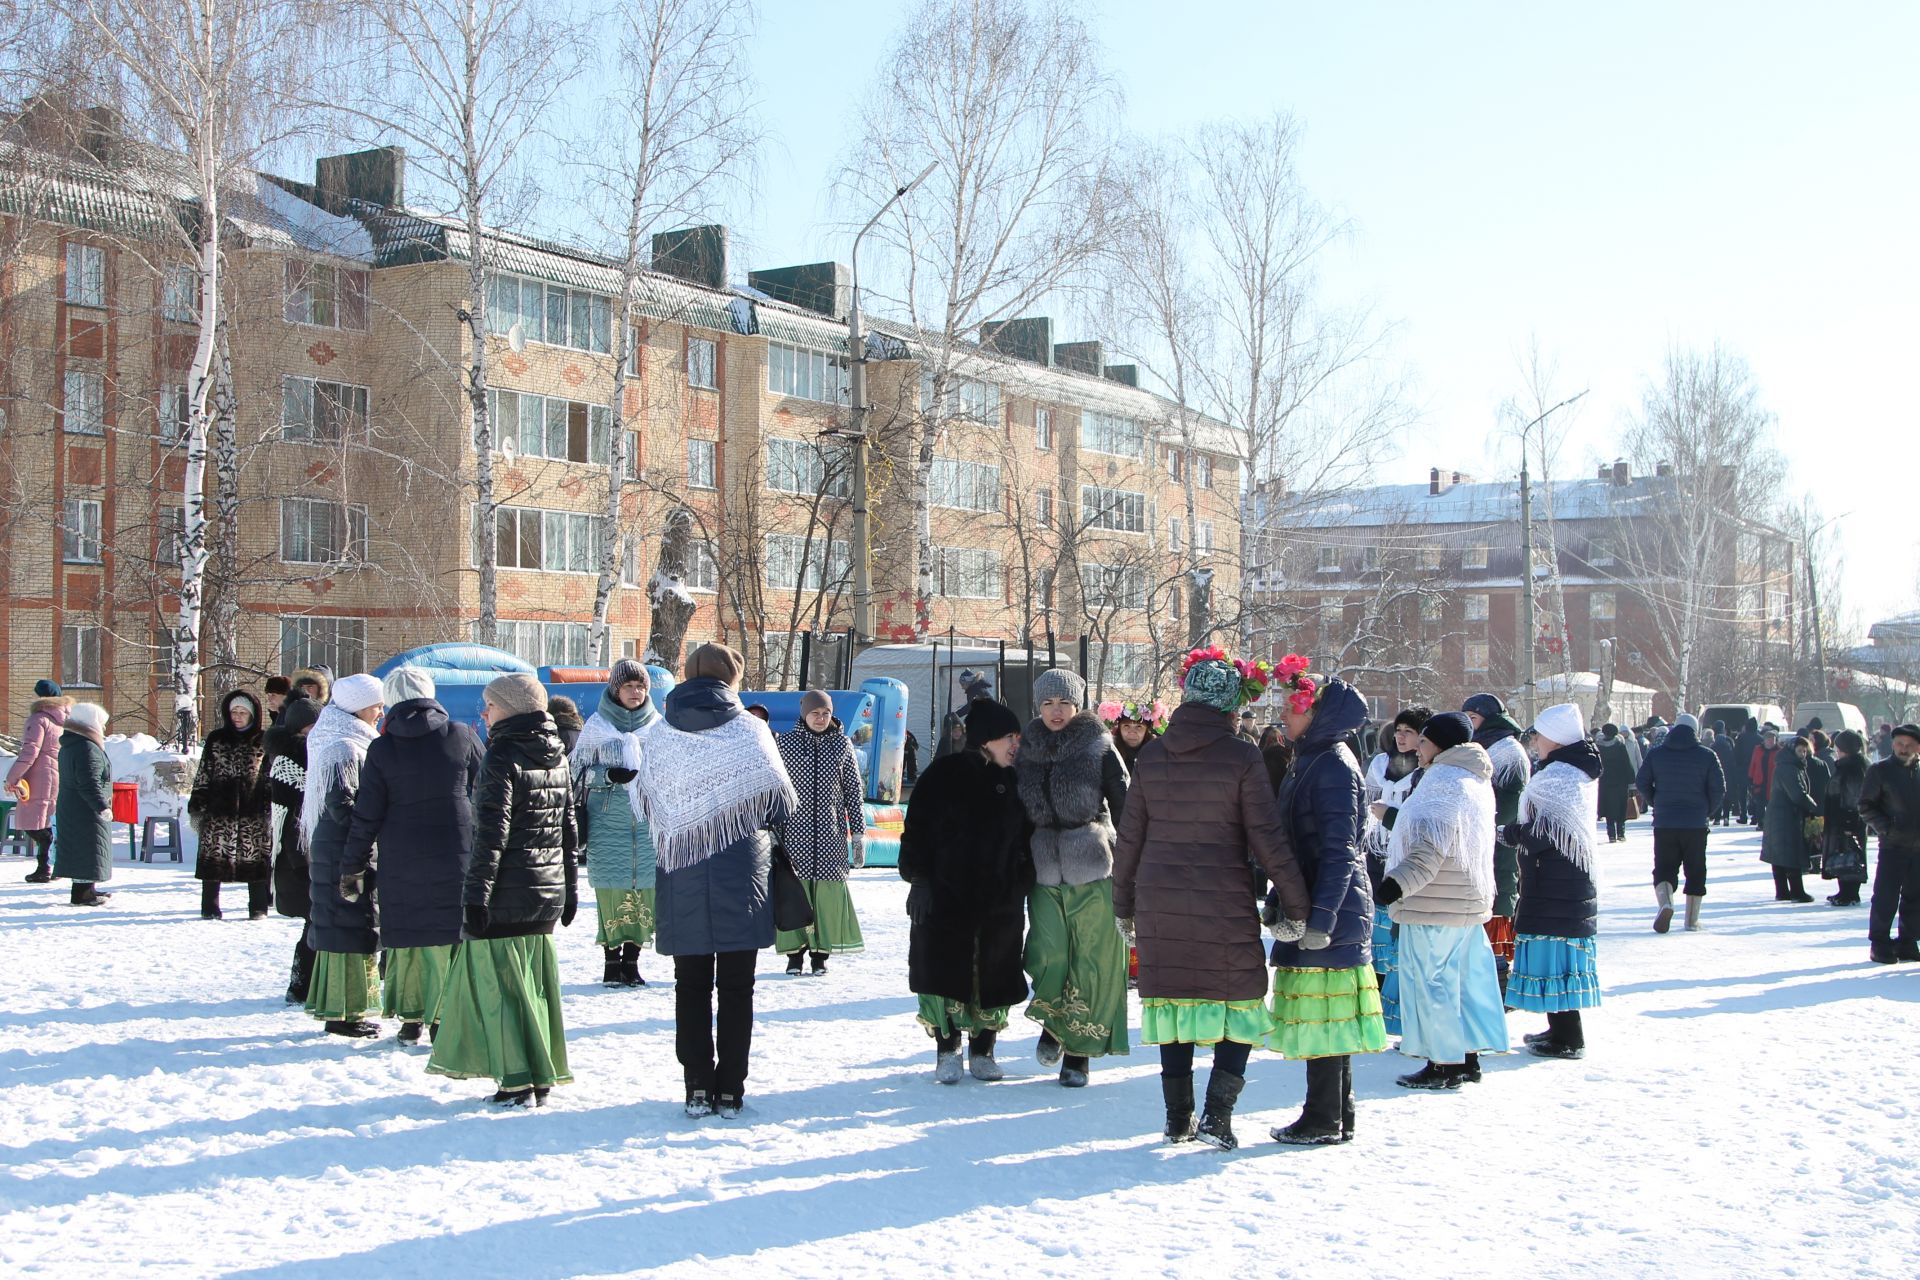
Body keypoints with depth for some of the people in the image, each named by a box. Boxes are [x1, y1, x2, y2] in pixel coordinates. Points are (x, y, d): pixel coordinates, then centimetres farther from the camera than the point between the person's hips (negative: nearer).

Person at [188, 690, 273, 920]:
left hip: (253, 809, -1)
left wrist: (271, 806, 0)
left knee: (256, 858, 0)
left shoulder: (263, 741, 5)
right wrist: (196, 806, 5)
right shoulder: (216, 739, 9)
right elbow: (203, 773, 10)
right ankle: (210, 908, 10)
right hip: (219, 809, 1)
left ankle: (258, 908, 10)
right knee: (212, 857, 0)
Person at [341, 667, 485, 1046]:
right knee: (454, 934, 6)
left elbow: (366, 817, -2)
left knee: (407, 937, 10)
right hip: (457, 859, 0)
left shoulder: (382, 749, -5)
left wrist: (352, 868, 7)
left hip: (402, 863, 0)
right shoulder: (463, 737, -3)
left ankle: (410, 1019, 15)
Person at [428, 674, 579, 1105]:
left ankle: (517, 1083, -3)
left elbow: (491, 832, -17)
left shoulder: (501, 757, -12)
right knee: (537, 983, 13)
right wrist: (569, 887, 21)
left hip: (506, 894, -7)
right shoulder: (557, 758, 11)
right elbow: (569, 828, 15)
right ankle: (543, 1078, 17)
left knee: (498, 984, -1)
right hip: (547, 893, 7)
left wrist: (476, 892, -15)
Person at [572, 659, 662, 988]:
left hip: (649, 820, 2)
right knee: (612, 889, -5)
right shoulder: (597, 725, 2)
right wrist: (607, 775, -12)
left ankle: (631, 960, 11)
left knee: (644, 888, 0)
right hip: (608, 821, -2)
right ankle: (611, 961, 6)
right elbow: (578, 769, 4)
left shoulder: (657, 724, 9)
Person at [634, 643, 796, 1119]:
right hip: (740, 878, -2)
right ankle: (730, 1091, 7)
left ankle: (697, 1088, 9)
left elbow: (647, 804, 4)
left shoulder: (656, 734, 1)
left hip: (679, 878, 2)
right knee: (736, 988, 6)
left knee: (691, 985, 10)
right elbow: (782, 802, -2)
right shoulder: (748, 730, -6)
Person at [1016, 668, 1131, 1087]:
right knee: (1046, 957, -10)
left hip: (1093, 868, -2)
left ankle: (1078, 1052, 11)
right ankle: (1052, 1023, 19)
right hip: (1043, 869, 2)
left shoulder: (1098, 747, 0)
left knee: (1091, 961, -1)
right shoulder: (1028, 750, 10)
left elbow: (1124, 806, -1)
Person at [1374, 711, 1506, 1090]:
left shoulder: (1442, 781, -18)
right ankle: (1467, 1057, 21)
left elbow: (1429, 849, -26)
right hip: (1470, 900, 10)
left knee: (1430, 981, -2)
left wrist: (1396, 885, -29)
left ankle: (1443, 1065, 2)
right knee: (1464, 978, 14)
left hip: (1435, 904, -10)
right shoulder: (1476, 780, 14)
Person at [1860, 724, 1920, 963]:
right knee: (1886, 897, -4)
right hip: (1892, 845, -4)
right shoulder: (1879, 770, -2)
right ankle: (1880, 943, 5)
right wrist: (1886, 828, -14)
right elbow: (1866, 807, -1)